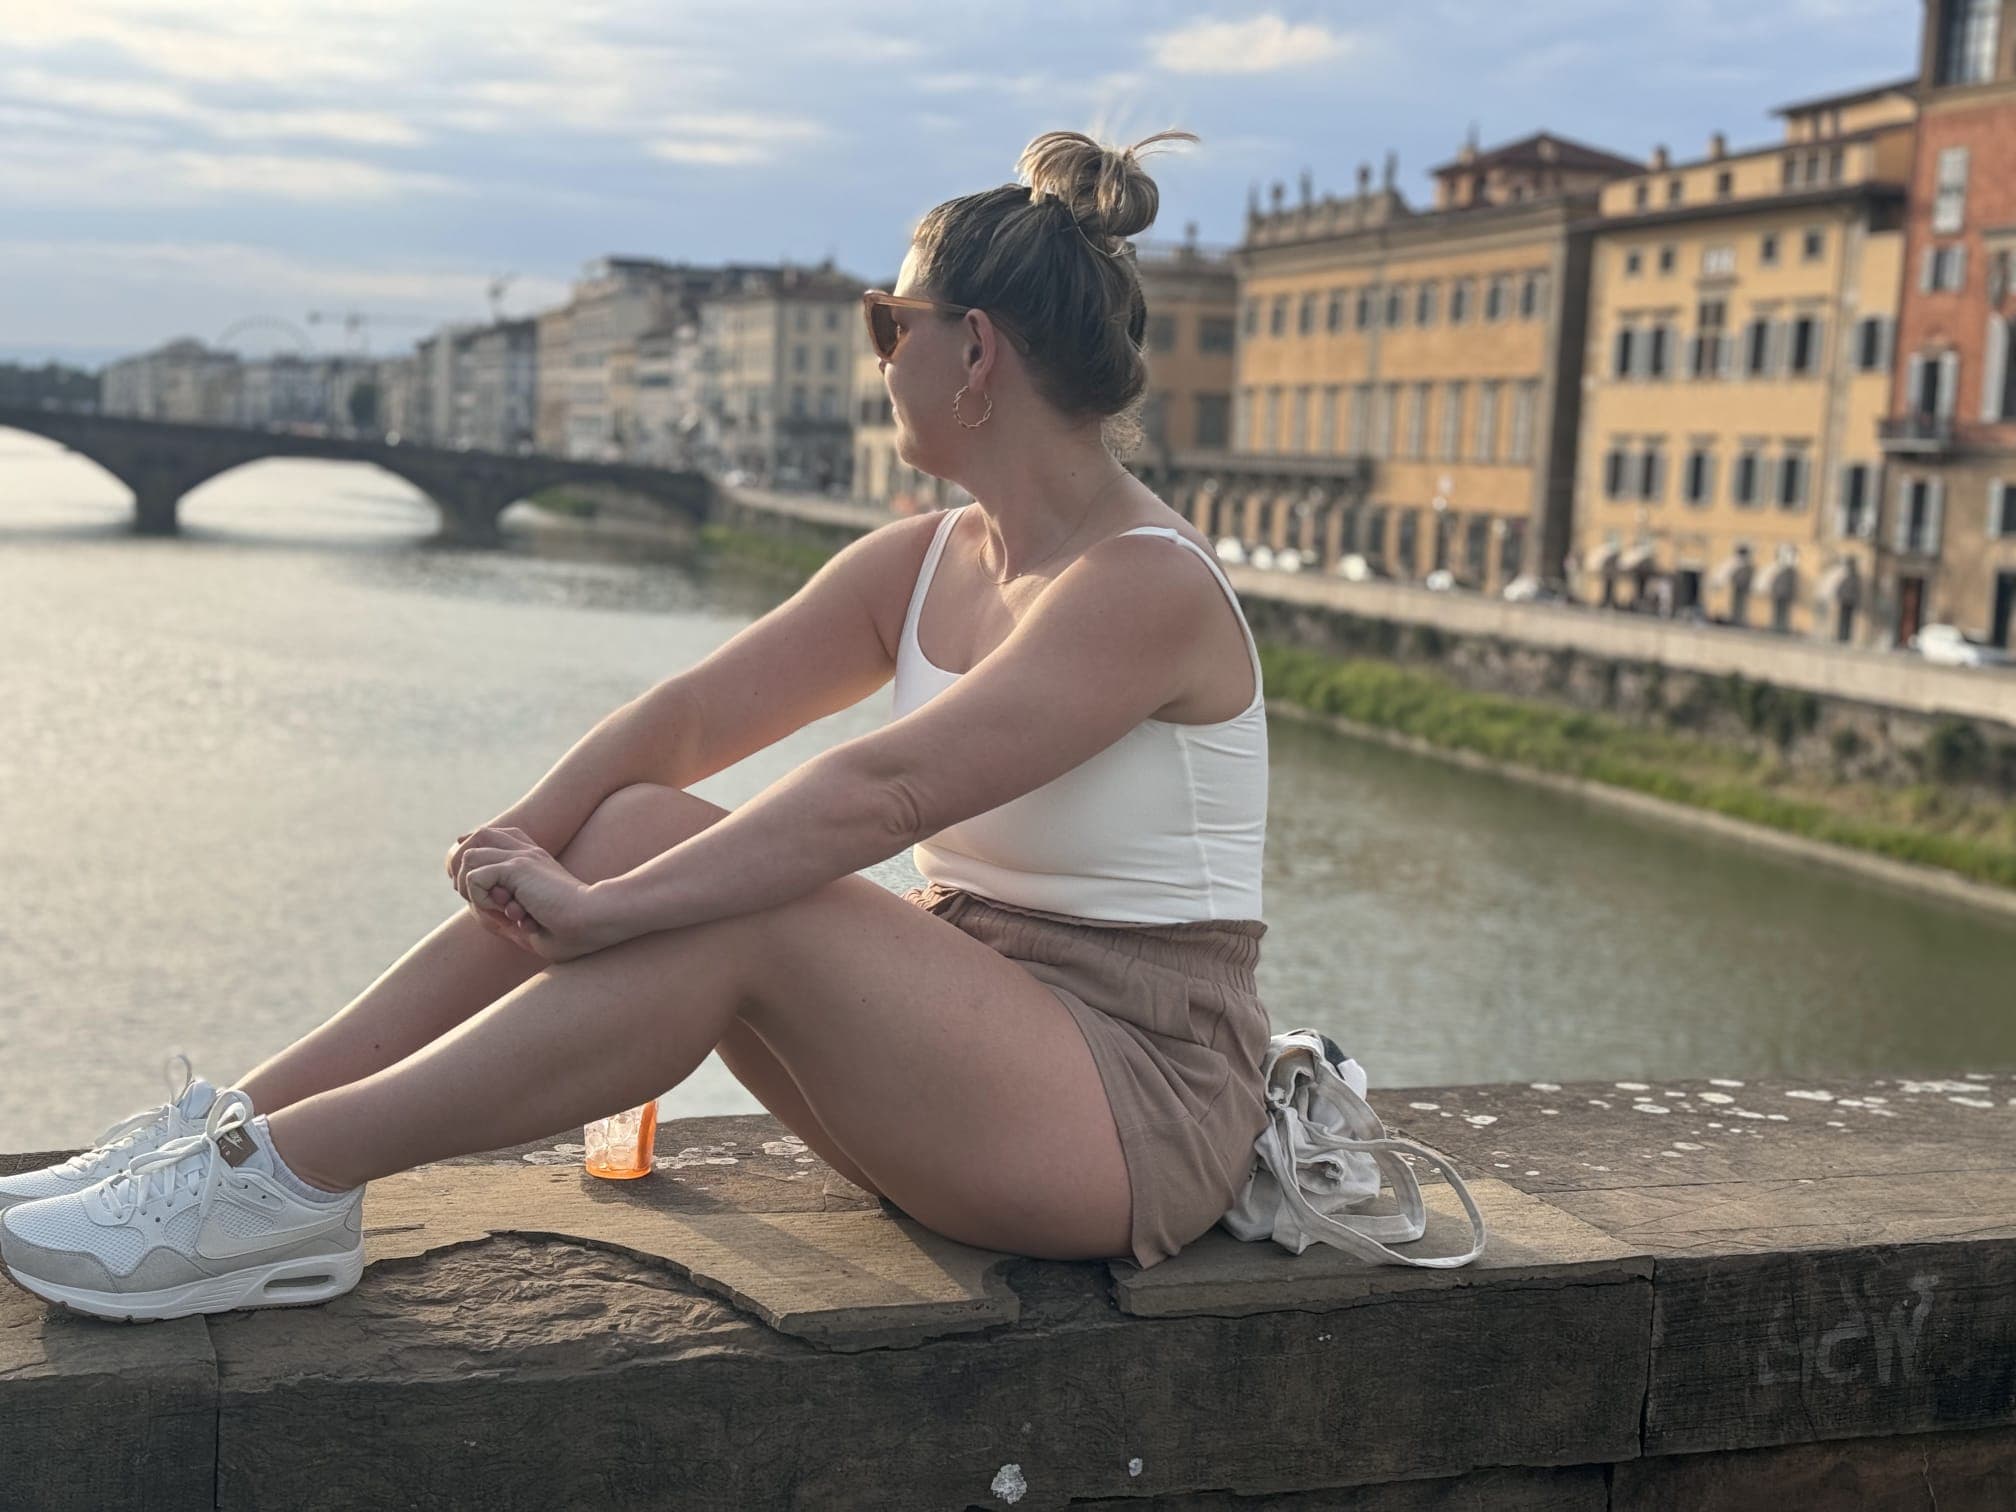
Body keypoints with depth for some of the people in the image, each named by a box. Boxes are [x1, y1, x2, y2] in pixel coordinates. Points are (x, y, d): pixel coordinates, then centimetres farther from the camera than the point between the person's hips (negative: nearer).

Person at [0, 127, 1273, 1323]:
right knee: (637, 825, -10)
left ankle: (288, 1181, -20)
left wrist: (594, 912, -31)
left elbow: (886, 791, -29)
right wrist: (523, 840, -19)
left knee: (744, 909, -28)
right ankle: (240, 1127, -9)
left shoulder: (1149, 588, -18)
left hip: (1142, 1102, -7)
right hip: (964, 1041, 7)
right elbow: (694, 712, -2)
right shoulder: (919, 563, 9)